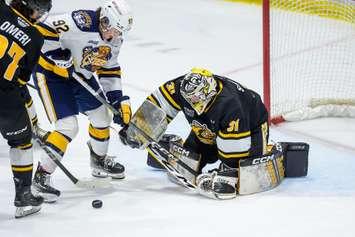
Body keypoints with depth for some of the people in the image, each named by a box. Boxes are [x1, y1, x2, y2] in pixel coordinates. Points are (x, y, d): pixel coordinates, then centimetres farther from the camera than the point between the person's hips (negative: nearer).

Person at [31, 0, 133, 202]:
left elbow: (110, 70, 9)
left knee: (102, 116, 15)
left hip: (80, 74, 9)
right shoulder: (82, 22, -31)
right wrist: (61, 60, -28)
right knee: (68, 126, -17)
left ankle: (100, 162, 40)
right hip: (51, 70, -9)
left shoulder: (114, 39, -3)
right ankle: (42, 176, -8)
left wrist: (119, 100, 4)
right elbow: (43, 31, -31)